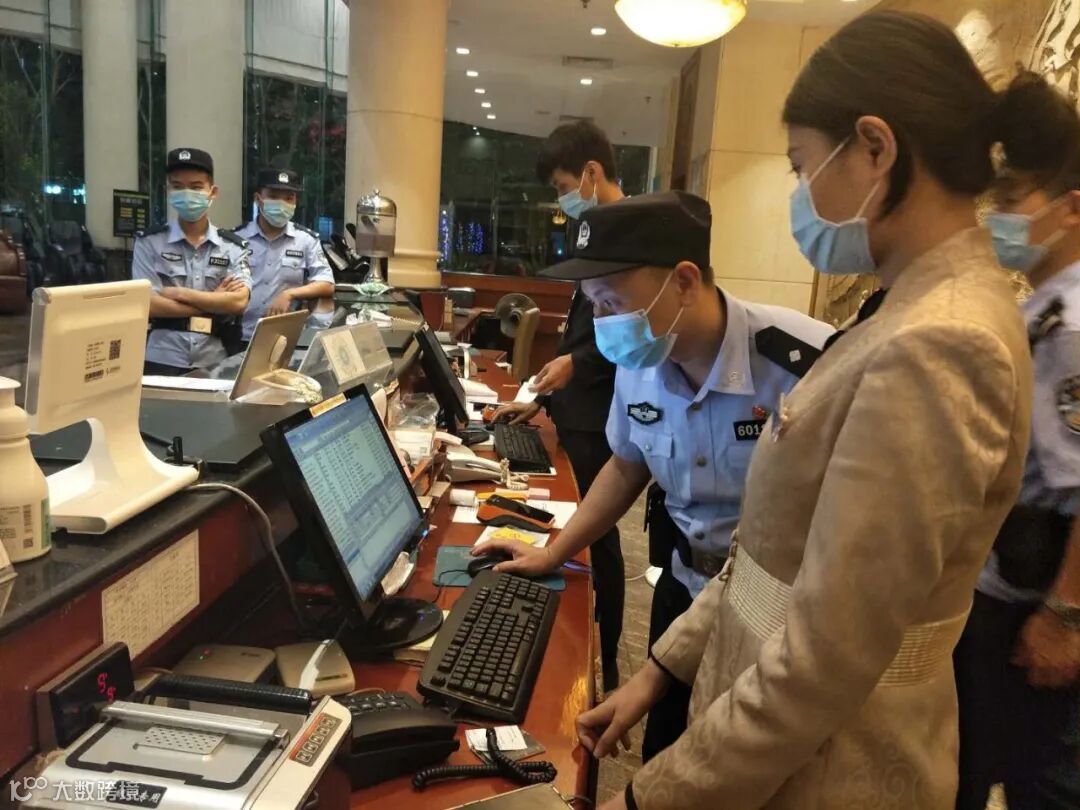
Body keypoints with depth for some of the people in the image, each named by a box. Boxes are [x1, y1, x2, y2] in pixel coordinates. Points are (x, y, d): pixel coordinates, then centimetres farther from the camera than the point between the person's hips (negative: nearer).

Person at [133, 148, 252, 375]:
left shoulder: (234, 246, 7)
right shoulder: (149, 243, 4)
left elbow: (238, 302, -7)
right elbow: (149, 305, -7)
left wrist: (179, 293, -8)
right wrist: (215, 301, -7)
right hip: (162, 362, -1)